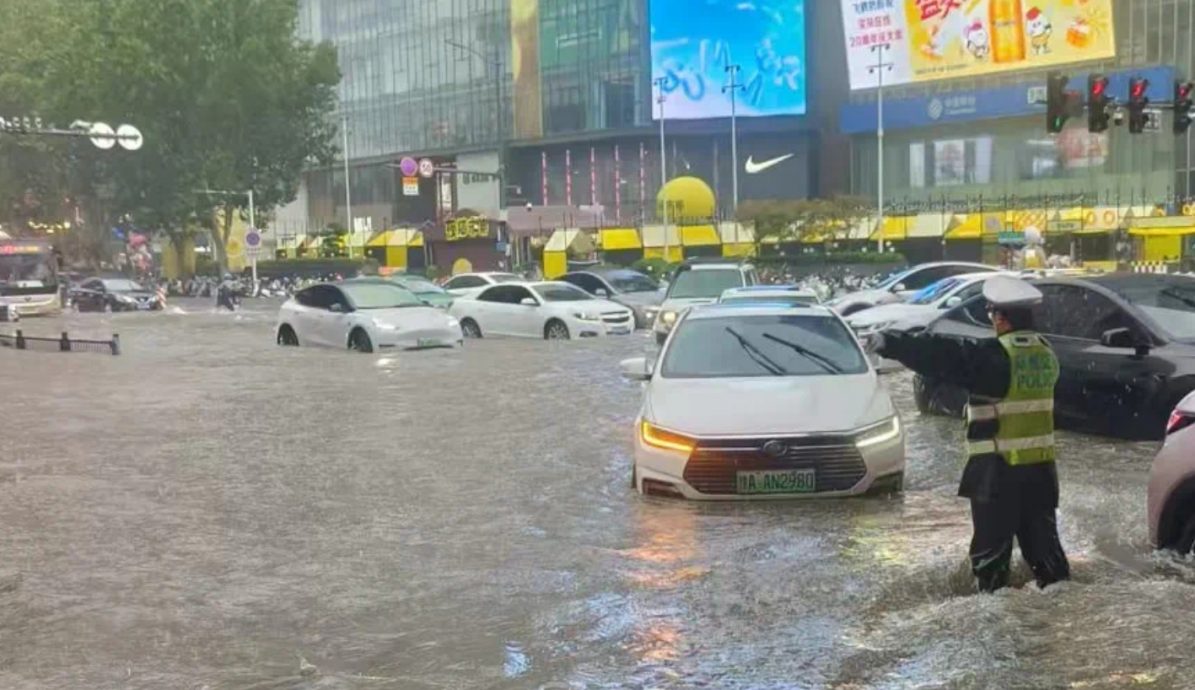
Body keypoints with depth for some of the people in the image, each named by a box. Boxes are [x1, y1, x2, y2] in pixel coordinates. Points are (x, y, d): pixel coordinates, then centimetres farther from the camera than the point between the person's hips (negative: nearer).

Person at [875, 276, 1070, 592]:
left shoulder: (994, 356, -18)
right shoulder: (1045, 353, 6)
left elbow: (942, 355, -17)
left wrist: (892, 343, -9)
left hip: (998, 468, -7)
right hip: (1041, 466, 7)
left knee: (992, 543, 3)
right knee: (1041, 537, 16)